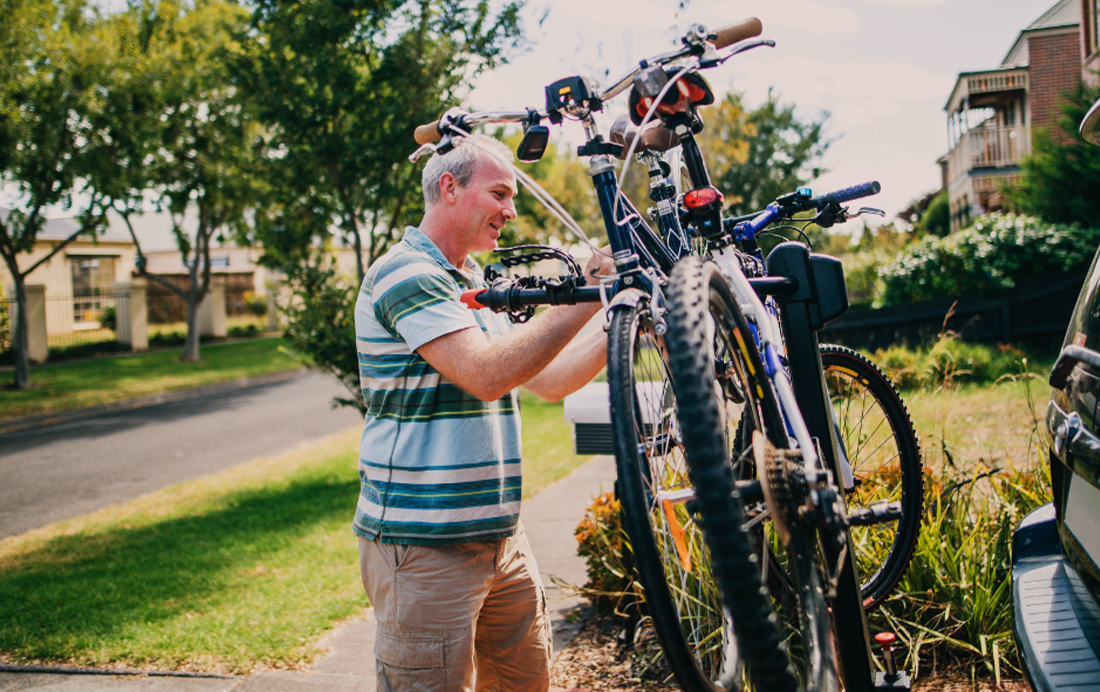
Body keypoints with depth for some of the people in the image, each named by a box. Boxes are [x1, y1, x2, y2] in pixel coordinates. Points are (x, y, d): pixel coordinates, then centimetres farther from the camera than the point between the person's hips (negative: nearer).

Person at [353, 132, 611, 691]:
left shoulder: (475, 285, 19)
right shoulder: (405, 273, -13)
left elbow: (547, 380, 15)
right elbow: (487, 374, -25)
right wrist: (585, 300, -21)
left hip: (499, 537, 9)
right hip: (423, 546, -9)